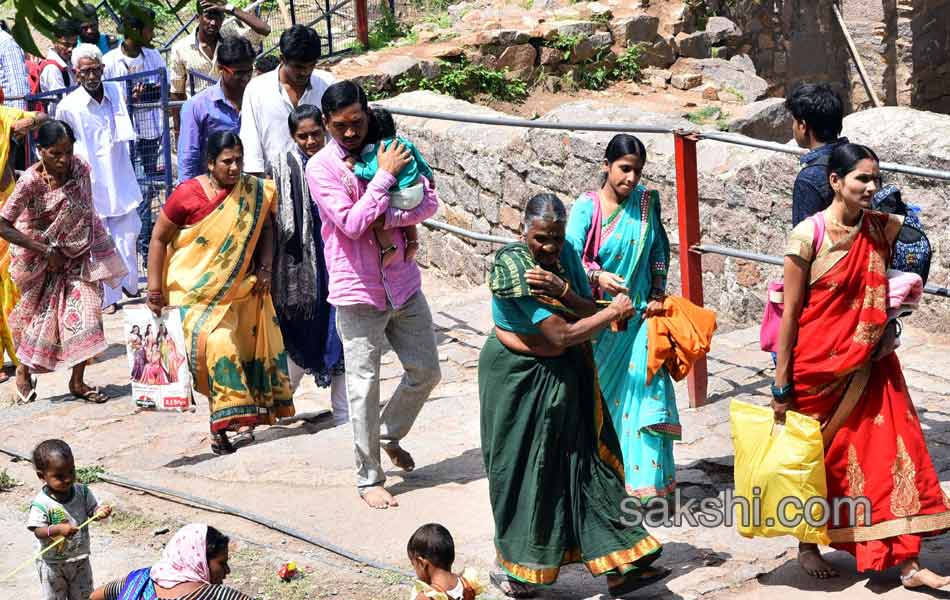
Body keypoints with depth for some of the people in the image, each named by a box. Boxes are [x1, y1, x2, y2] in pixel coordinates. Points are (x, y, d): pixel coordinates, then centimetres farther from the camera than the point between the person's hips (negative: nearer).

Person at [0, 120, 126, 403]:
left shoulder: (80, 168, -11)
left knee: (86, 314, -4)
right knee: (43, 317, 7)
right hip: (45, 260, -3)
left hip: (80, 254, 3)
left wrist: (96, 248, 8)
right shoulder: (30, 182, -24)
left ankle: (78, 382, 7)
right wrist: (45, 251, -22)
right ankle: (24, 370, 33)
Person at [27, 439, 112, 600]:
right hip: (52, 563, -4)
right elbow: (38, 531, -26)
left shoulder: (82, 492, -10)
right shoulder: (41, 503, -23)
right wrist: (58, 529, -44)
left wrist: (100, 512, -26)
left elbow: (92, 511, -2)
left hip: (80, 559, 4)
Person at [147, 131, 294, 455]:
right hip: (197, 291, -5)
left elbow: (265, 230, 15)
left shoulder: (254, 192, 0)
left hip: (240, 289, 5)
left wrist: (265, 267, 1)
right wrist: (155, 288, -5)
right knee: (218, 345, -19)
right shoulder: (187, 194, -11)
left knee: (250, 347, 5)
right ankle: (220, 426, -11)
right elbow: (159, 238, -3)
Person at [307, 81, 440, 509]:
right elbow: (351, 224, -19)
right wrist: (384, 175, -19)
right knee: (364, 387, 0)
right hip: (359, 292, -5)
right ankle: (368, 478, 12)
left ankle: (390, 434, 37)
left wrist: (386, 218, -19)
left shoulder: (388, 150, 4)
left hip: (403, 284, 5)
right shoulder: (321, 167, -9)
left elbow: (429, 202, -4)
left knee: (426, 371, 11)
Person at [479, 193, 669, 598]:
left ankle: (619, 568, 8)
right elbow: (561, 335, -25)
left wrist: (562, 290, -26)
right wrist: (615, 312, -13)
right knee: (524, 472, 3)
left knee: (585, 462, 6)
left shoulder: (565, 254, 0)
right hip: (519, 378, -7)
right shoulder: (515, 266, -23)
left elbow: (588, 312, -6)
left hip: (565, 375, 7)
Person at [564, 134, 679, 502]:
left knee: (646, 392, -4)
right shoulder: (587, 207, -8)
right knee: (598, 393, 5)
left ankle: (646, 476, 2)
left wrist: (657, 295, 3)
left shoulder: (647, 202, 4)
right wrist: (598, 277, -34)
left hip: (639, 315, 3)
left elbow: (659, 251, 12)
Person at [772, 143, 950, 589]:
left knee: (890, 450, 0)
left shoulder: (882, 230, -1)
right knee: (817, 455, 11)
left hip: (869, 366, 4)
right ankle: (807, 547, 32)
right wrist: (781, 384, -9)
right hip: (820, 366, -4)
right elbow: (790, 313, -11)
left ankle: (907, 562, 4)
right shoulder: (809, 235, -14)